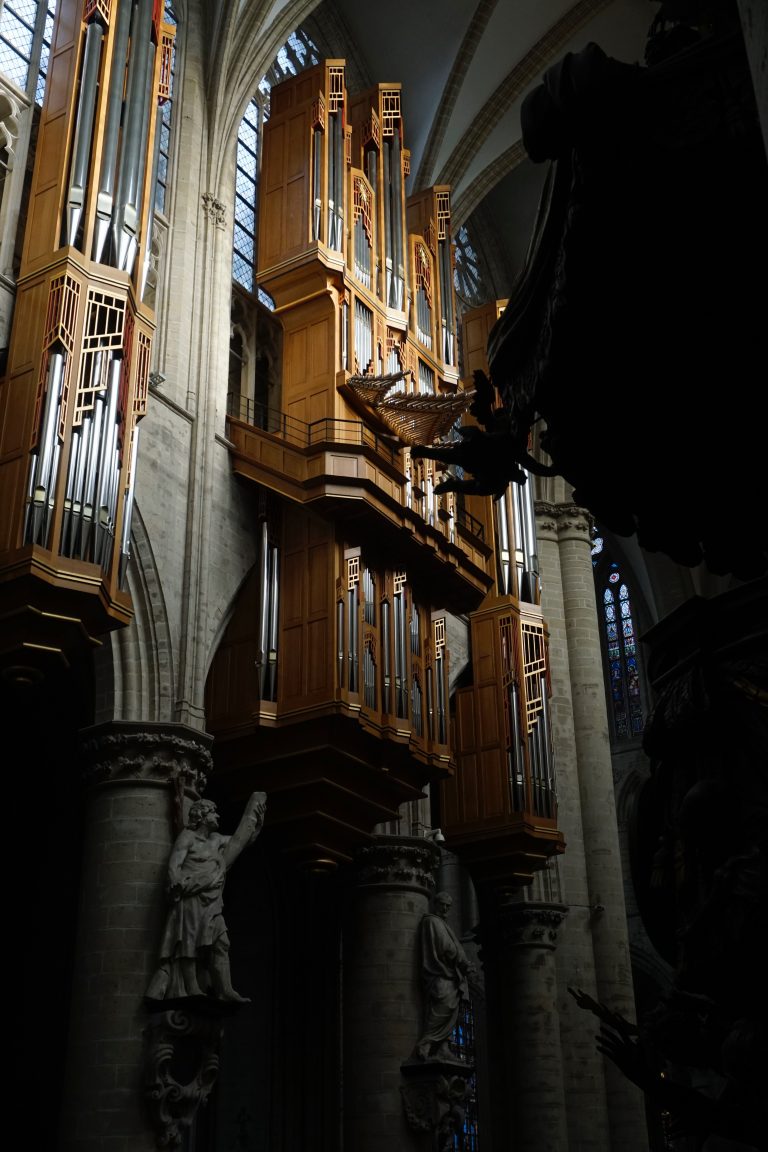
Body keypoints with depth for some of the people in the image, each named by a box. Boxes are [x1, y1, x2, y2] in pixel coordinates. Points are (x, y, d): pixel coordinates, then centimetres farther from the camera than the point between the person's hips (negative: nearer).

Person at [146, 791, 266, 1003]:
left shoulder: (215, 840, 20)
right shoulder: (187, 837, 0)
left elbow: (239, 840, 34)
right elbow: (174, 865, -10)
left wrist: (254, 811, 34)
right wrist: (177, 885, -30)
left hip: (212, 903, 7)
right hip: (191, 900, -7)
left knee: (221, 943, -3)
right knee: (191, 942, -11)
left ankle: (225, 990, -8)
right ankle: (192, 990, -14)